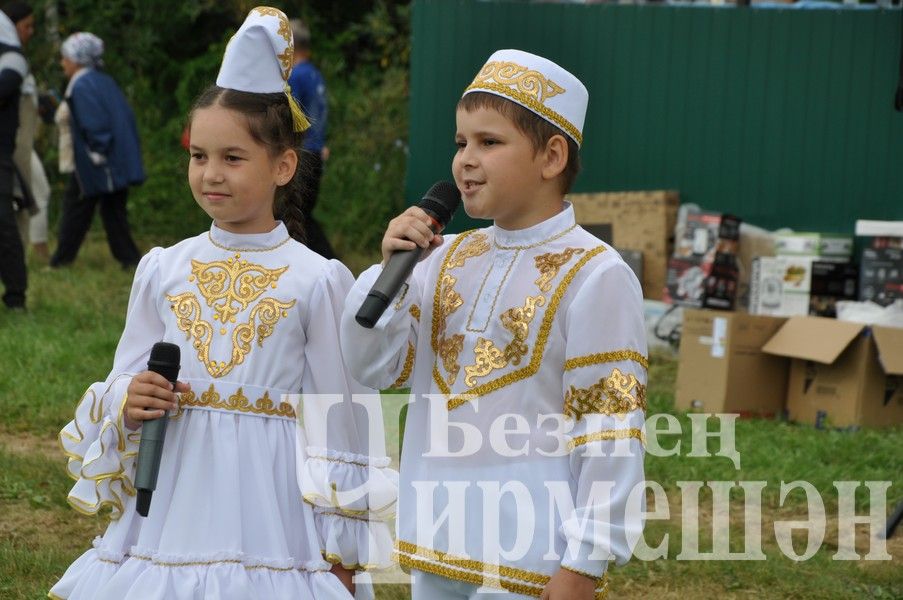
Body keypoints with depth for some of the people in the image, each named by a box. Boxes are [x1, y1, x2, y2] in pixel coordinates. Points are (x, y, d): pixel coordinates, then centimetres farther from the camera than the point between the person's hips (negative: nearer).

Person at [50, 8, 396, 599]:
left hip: (269, 518, -3)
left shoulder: (317, 281, -5)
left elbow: (341, 423, -1)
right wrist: (127, 403, -13)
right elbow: (124, 389, 11)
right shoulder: (162, 271, 4)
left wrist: (342, 550, 0)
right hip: (172, 506, 3)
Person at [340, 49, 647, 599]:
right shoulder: (448, 258, 9)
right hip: (435, 549, 7)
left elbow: (611, 427, -13)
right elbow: (373, 368, 8)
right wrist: (390, 271, -7)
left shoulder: (593, 276, -11)